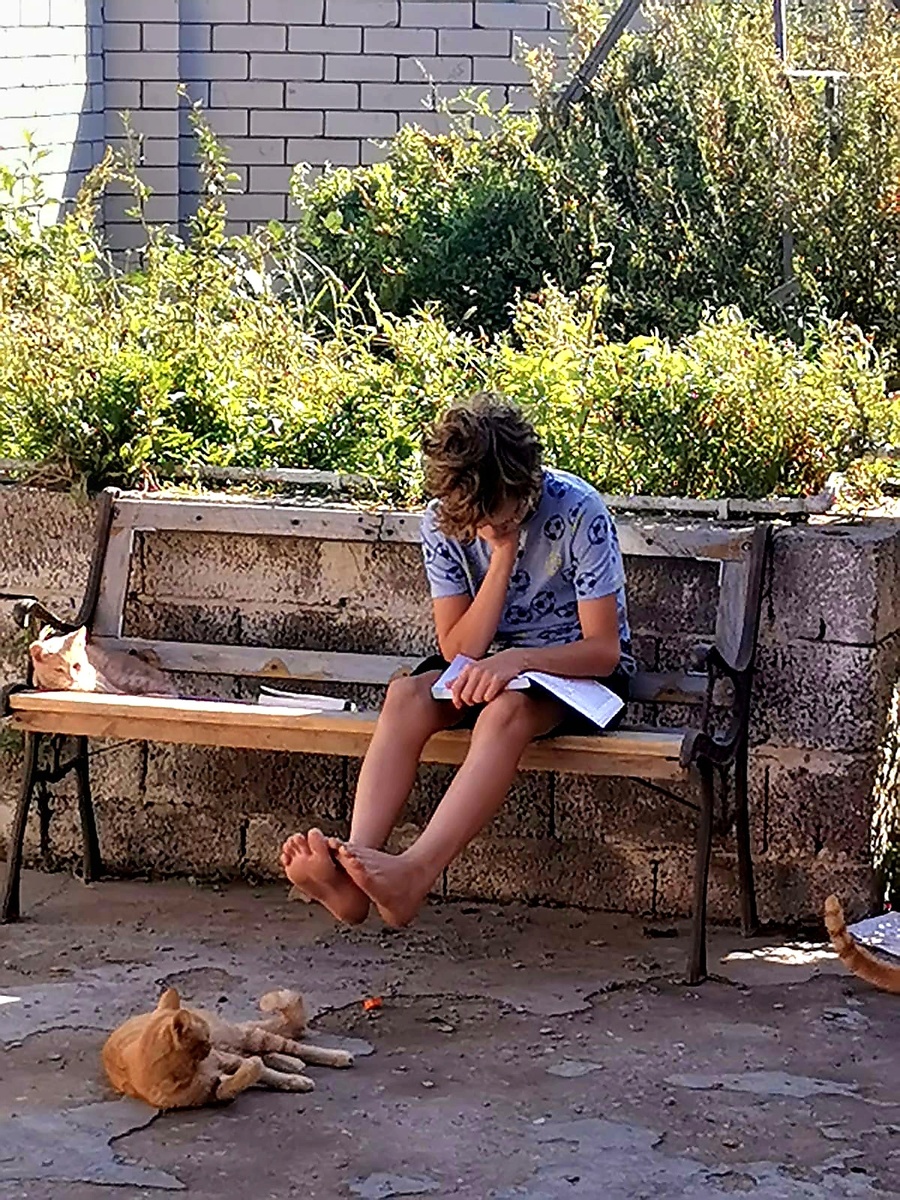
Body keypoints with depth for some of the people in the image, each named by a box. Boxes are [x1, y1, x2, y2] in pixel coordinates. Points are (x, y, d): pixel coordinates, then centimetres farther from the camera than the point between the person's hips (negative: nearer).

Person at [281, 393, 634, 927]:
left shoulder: (579, 513, -21)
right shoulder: (443, 522, -10)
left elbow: (604, 649, -20)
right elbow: (458, 649, -13)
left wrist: (516, 660, -36)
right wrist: (503, 560, -24)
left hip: (579, 665, -4)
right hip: (492, 658, 4)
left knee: (506, 708, -37)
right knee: (406, 695, -27)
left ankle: (415, 872, -51)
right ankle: (355, 861, -43)